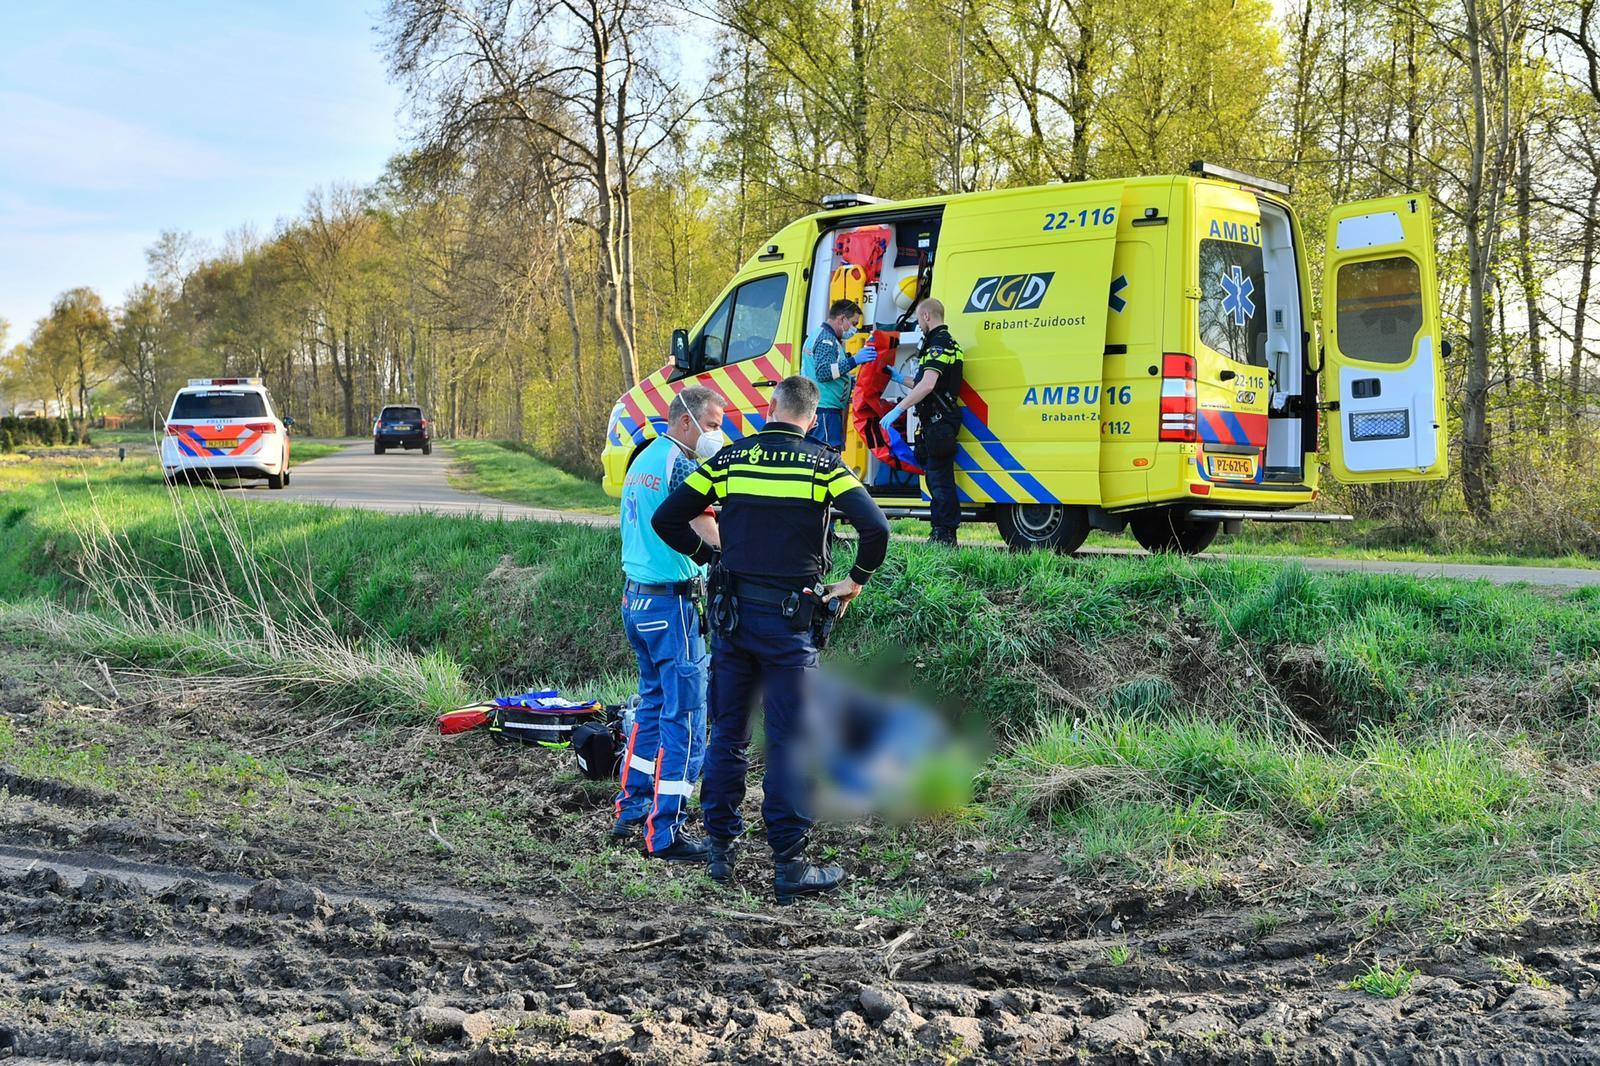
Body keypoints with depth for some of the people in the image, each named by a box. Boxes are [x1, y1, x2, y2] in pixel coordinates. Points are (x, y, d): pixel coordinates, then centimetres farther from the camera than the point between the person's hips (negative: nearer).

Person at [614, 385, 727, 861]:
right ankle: (665, 834, -5)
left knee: (653, 705, 20)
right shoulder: (679, 464, -14)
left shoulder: (642, 460, 15)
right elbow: (710, 538, -23)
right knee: (685, 718, -6)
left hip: (634, 598, 10)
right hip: (672, 602, -10)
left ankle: (631, 811, 26)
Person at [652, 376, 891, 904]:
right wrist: (856, 580, -1)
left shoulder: (731, 458, 3)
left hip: (732, 614, 3)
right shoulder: (823, 464, -5)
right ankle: (789, 865, 2)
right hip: (789, 619, -3)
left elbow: (666, 519, 3)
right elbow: (875, 528, -16)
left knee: (727, 734, 14)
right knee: (789, 740, 1)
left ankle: (721, 847, 21)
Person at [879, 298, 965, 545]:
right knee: (935, 476, 15)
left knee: (939, 477, -9)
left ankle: (945, 534, -8)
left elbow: (928, 385, -27)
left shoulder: (939, 343, -14)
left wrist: (898, 410, -27)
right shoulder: (946, 341, 20)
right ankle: (940, 532, 21)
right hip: (937, 421, 11)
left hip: (938, 421, -11)